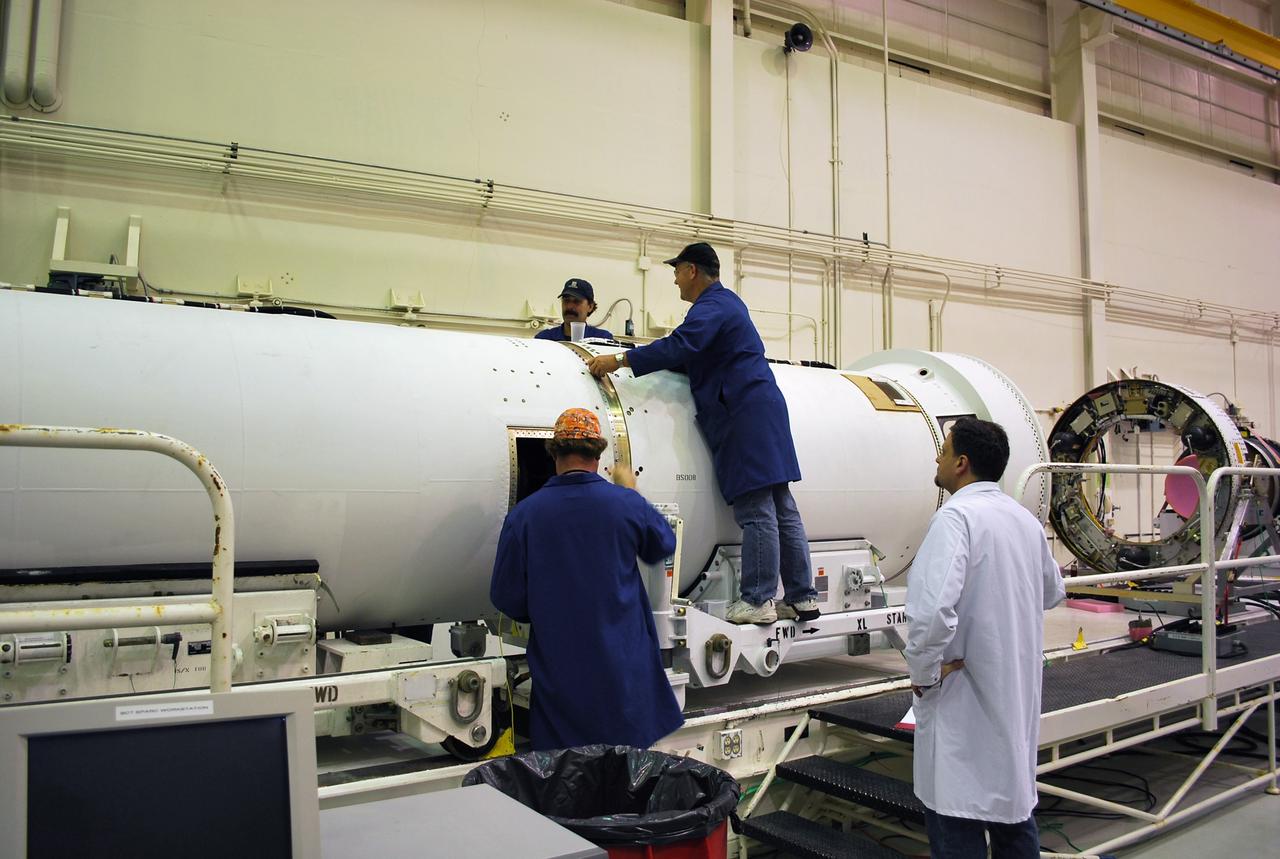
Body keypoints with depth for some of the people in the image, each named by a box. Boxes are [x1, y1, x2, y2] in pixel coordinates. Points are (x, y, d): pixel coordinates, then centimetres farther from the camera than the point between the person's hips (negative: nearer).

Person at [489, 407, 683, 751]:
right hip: (623, 667, 0)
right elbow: (663, 546, 14)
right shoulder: (628, 504, -8)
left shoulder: (523, 515, -8)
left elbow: (505, 597, -2)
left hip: (559, 671, 0)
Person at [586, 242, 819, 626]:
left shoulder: (711, 308, -9)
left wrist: (619, 360, -19)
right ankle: (802, 598, 13)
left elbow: (679, 347, -23)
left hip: (745, 416, -10)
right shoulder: (726, 301, 23)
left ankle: (758, 601, -5)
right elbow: (693, 353, 30)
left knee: (755, 511, -9)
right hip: (761, 411, 10)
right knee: (781, 510, 9)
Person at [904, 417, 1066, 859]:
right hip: (1017, 693, 9)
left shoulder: (956, 516, -19)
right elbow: (1052, 592, 24)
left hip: (964, 700, -8)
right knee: (1013, 800, 21)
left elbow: (933, 609, -31)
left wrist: (924, 673, -17)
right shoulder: (1025, 518, 7)